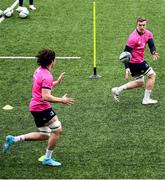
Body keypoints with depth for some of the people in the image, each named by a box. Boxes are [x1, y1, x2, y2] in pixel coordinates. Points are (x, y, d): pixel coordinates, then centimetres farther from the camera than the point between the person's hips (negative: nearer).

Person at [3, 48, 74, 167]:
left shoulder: (39, 71, 9)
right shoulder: (47, 76, -21)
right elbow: (46, 97, -28)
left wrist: (57, 82, 13)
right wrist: (61, 100, -22)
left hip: (35, 107, 10)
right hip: (42, 107, -10)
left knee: (45, 135, 17)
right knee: (57, 130, -4)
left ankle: (13, 139, 17)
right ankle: (48, 159, 5)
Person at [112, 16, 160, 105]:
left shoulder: (148, 34, 0)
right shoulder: (133, 38, -24)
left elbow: (151, 45, -4)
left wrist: (153, 52, -29)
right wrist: (127, 68, -27)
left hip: (140, 60, 9)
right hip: (135, 62, -9)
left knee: (139, 83, 16)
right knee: (152, 75, -1)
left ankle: (118, 90, 15)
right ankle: (146, 99, 7)